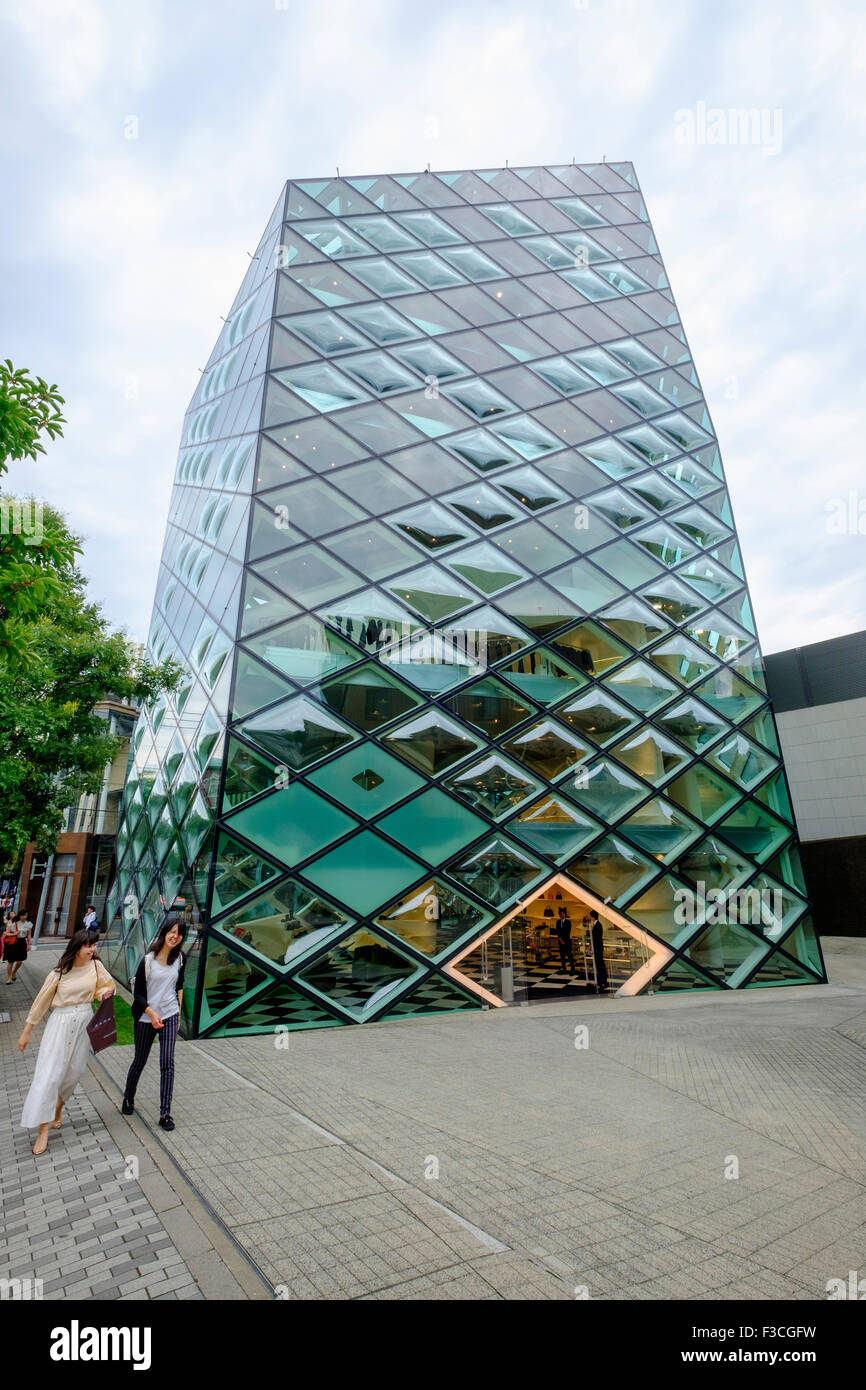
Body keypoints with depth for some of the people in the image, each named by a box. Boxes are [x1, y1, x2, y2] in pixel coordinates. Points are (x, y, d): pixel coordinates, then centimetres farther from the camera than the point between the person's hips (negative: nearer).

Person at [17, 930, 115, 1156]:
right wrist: (26, 1032, 3)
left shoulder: (96, 966, -4)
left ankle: (58, 1108, 38)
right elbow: (41, 1001, -2)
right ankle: (43, 1131, 4)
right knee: (48, 1073, -7)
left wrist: (105, 993, -12)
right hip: (61, 1023, -3)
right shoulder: (59, 973, -12)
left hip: (84, 1022, 3)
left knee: (73, 1072, 10)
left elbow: (108, 985, 11)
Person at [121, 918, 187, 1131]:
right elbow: (138, 994, -10)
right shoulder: (148, 960, -14)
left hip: (170, 1016, 2)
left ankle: (165, 1113, 5)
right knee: (139, 1062, 15)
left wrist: (178, 1013, 11)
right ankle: (128, 1098, 42)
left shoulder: (179, 958, -1)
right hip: (146, 1018, -2)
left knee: (167, 1064, -3)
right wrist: (152, 1014, -19)